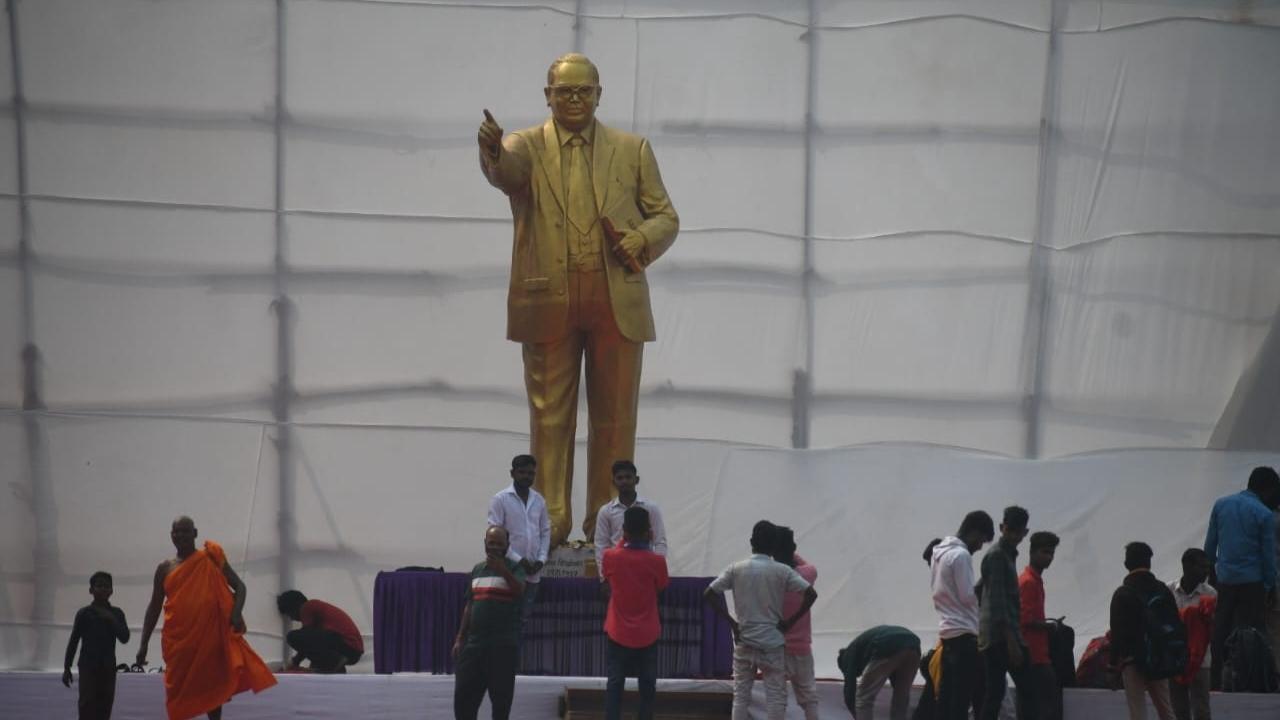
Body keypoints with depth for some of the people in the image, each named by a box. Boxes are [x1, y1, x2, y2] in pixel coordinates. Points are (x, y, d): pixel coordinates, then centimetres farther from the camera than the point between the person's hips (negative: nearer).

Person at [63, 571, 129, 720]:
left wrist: (111, 620, -17)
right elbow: (73, 641, 0)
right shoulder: (84, 613, -3)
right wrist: (67, 667, -1)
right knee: (87, 704, -11)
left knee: (105, 705, 4)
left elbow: (124, 638, -6)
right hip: (88, 666, -3)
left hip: (108, 667, 3)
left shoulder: (116, 614, 4)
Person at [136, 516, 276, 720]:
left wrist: (236, 612, -17)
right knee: (179, 693, -1)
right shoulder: (165, 568, 11)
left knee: (213, 688, 3)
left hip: (210, 636, -2)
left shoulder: (211, 561, 4)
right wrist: (144, 644, 9)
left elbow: (239, 586, 3)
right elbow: (154, 607, 15)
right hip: (177, 640, 2)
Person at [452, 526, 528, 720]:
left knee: (501, 697, -4)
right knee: (463, 695, 3)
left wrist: (502, 570, -35)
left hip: (503, 645, -5)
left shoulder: (513, 568, 1)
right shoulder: (477, 570, 17)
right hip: (475, 642, 5)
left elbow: (519, 589, -20)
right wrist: (460, 638, 15)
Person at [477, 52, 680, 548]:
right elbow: (503, 171, -19)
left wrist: (640, 238, -10)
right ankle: (550, 522, 5)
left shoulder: (632, 151, 11)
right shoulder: (527, 148, 5)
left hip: (617, 300, 1)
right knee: (550, 416, 1)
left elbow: (666, 217, 13)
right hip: (548, 302, -1)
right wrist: (492, 152, -43)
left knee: (614, 418, 3)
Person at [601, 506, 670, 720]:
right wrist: (647, 544, 6)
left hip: (619, 633, 1)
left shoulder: (611, 557, -11)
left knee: (615, 683, 7)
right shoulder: (656, 561, -14)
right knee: (647, 685, 9)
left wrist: (624, 542, 14)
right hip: (647, 635, -1)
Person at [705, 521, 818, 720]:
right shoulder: (782, 571, -6)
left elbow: (709, 594, -5)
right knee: (776, 696, 2)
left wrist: (731, 622, 0)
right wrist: (790, 622, -3)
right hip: (772, 643, -2)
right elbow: (811, 594, -12)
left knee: (740, 695, 8)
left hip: (744, 642, 2)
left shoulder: (736, 569, -2)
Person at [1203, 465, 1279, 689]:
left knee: (1221, 631, 10)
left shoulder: (1221, 505, 5)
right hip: (1252, 581, -4)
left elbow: (1210, 544, 9)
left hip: (1225, 579, 4)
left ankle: (1217, 681, 11)